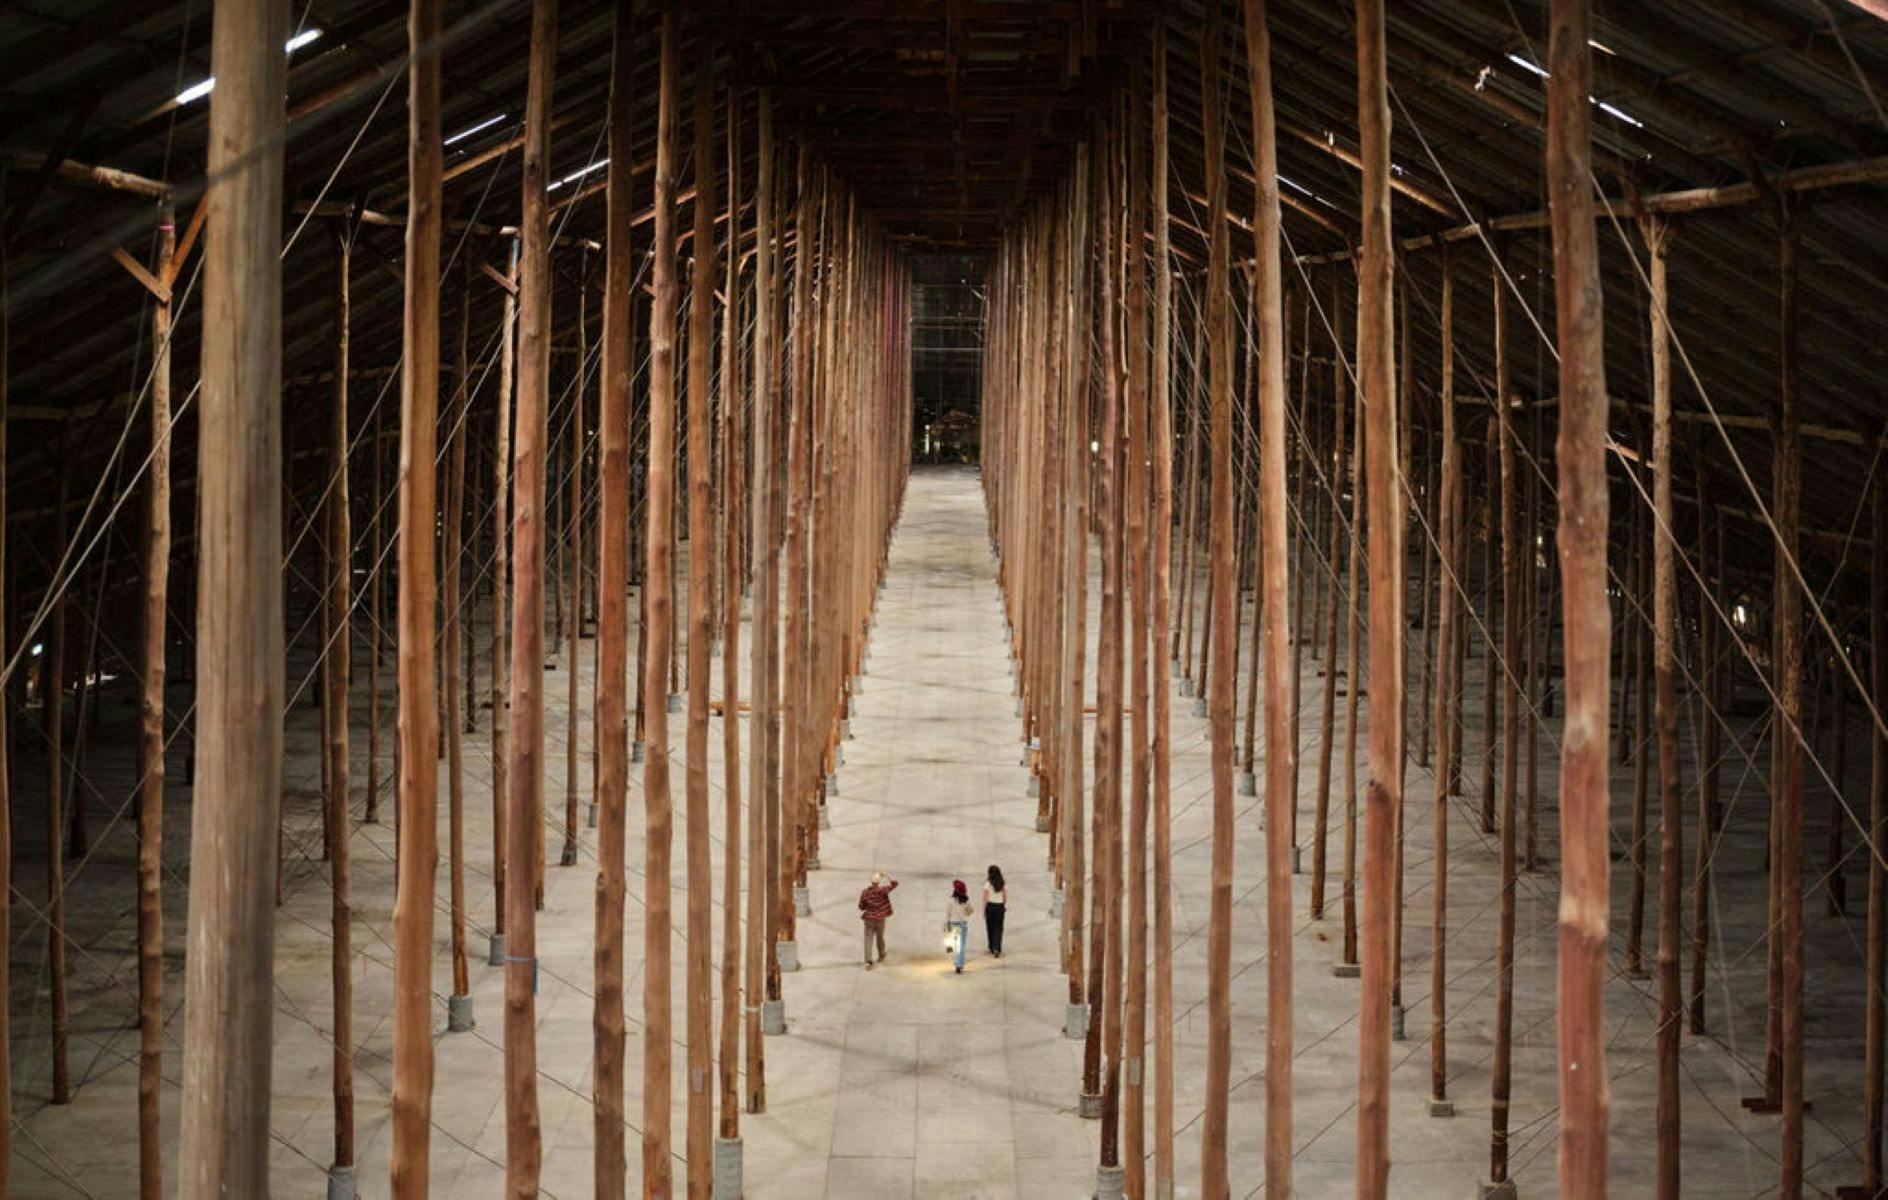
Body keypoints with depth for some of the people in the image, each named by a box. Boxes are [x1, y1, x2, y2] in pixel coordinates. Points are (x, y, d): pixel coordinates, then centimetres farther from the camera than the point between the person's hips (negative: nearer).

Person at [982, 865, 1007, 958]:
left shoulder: (987, 883, -11)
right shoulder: (1002, 883, 1)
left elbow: (985, 898, -11)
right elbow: (1005, 896, 7)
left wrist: (984, 910, -3)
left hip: (990, 906, -2)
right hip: (1000, 906, 2)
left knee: (990, 928, 13)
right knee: (998, 929, 4)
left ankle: (992, 949, 23)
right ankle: (997, 949, -8)